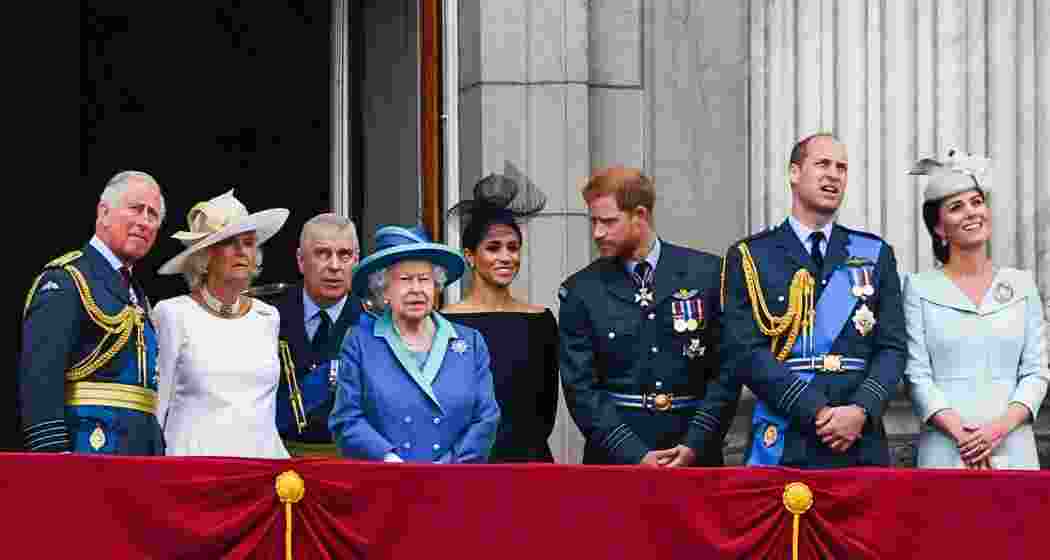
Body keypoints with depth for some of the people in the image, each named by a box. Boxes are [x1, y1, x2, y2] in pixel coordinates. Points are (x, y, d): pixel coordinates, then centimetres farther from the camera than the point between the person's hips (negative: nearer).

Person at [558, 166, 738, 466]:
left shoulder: (706, 273, 1)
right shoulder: (581, 291, 2)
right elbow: (581, 388, -2)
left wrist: (694, 446, -10)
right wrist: (635, 456, -12)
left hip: (694, 451, 0)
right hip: (615, 456, 0)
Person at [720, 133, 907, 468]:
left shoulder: (875, 255, 12)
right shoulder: (749, 258, 3)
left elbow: (892, 348, 6)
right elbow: (746, 353, -7)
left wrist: (861, 410, -12)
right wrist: (817, 412, -15)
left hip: (862, 445, 2)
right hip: (783, 446, -2)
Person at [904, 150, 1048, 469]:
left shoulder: (1022, 285, 10)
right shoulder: (920, 288, 4)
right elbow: (917, 374, -2)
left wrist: (1001, 425, -11)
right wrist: (959, 431, -15)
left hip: (1012, 449, 2)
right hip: (945, 452, -2)